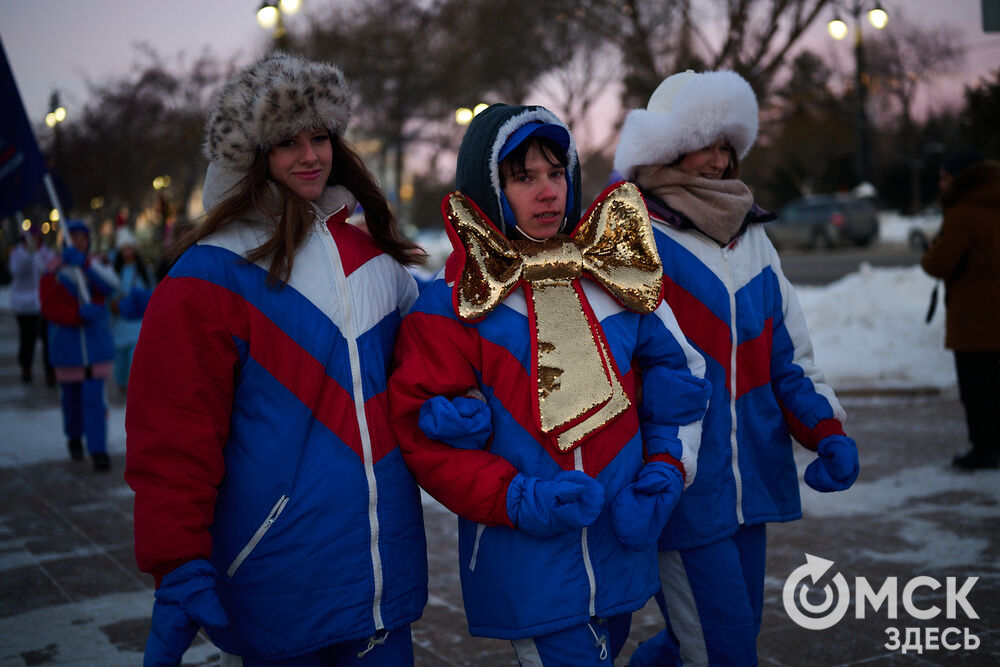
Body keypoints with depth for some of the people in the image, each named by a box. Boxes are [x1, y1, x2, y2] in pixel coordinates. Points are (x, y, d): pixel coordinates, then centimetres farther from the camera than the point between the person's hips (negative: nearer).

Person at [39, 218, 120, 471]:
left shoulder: (96, 264, 2)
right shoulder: (53, 271, -3)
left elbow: (111, 284, -20)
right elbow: (50, 308, -12)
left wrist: (83, 263, -31)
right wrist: (80, 313, -27)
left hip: (96, 345, 0)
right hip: (66, 346, 0)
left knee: (94, 399, -7)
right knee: (71, 398, 14)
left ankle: (99, 451, -6)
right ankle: (74, 439, 37)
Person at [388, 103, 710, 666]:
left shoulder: (618, 275, 5)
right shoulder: (451, 304, -9)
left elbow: (678, 374, 11)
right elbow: (423, 434, -10)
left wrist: (665, 468, -3)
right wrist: (518, 499, -20)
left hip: (624, 551, 5)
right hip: (526, 564, -5)